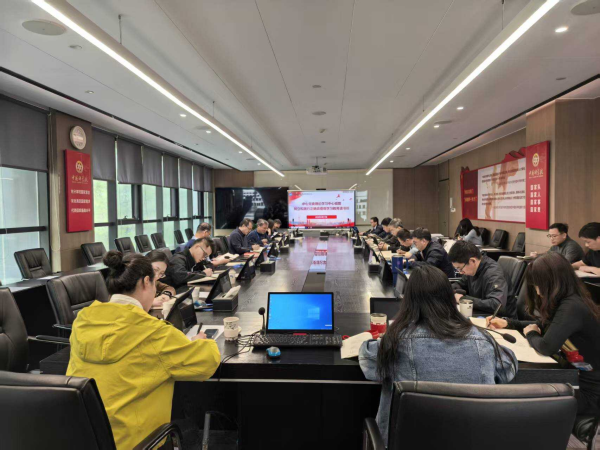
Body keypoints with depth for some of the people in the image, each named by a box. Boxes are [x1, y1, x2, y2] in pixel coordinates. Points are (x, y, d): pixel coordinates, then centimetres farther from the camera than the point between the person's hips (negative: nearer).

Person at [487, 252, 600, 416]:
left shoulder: (572, 308, -28)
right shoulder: (570, 301, 4)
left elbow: (547, 347, -32)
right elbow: (542, 326, 17)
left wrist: (530, 334, -9)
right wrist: (507, 323, 6)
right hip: (581, 378, 8)